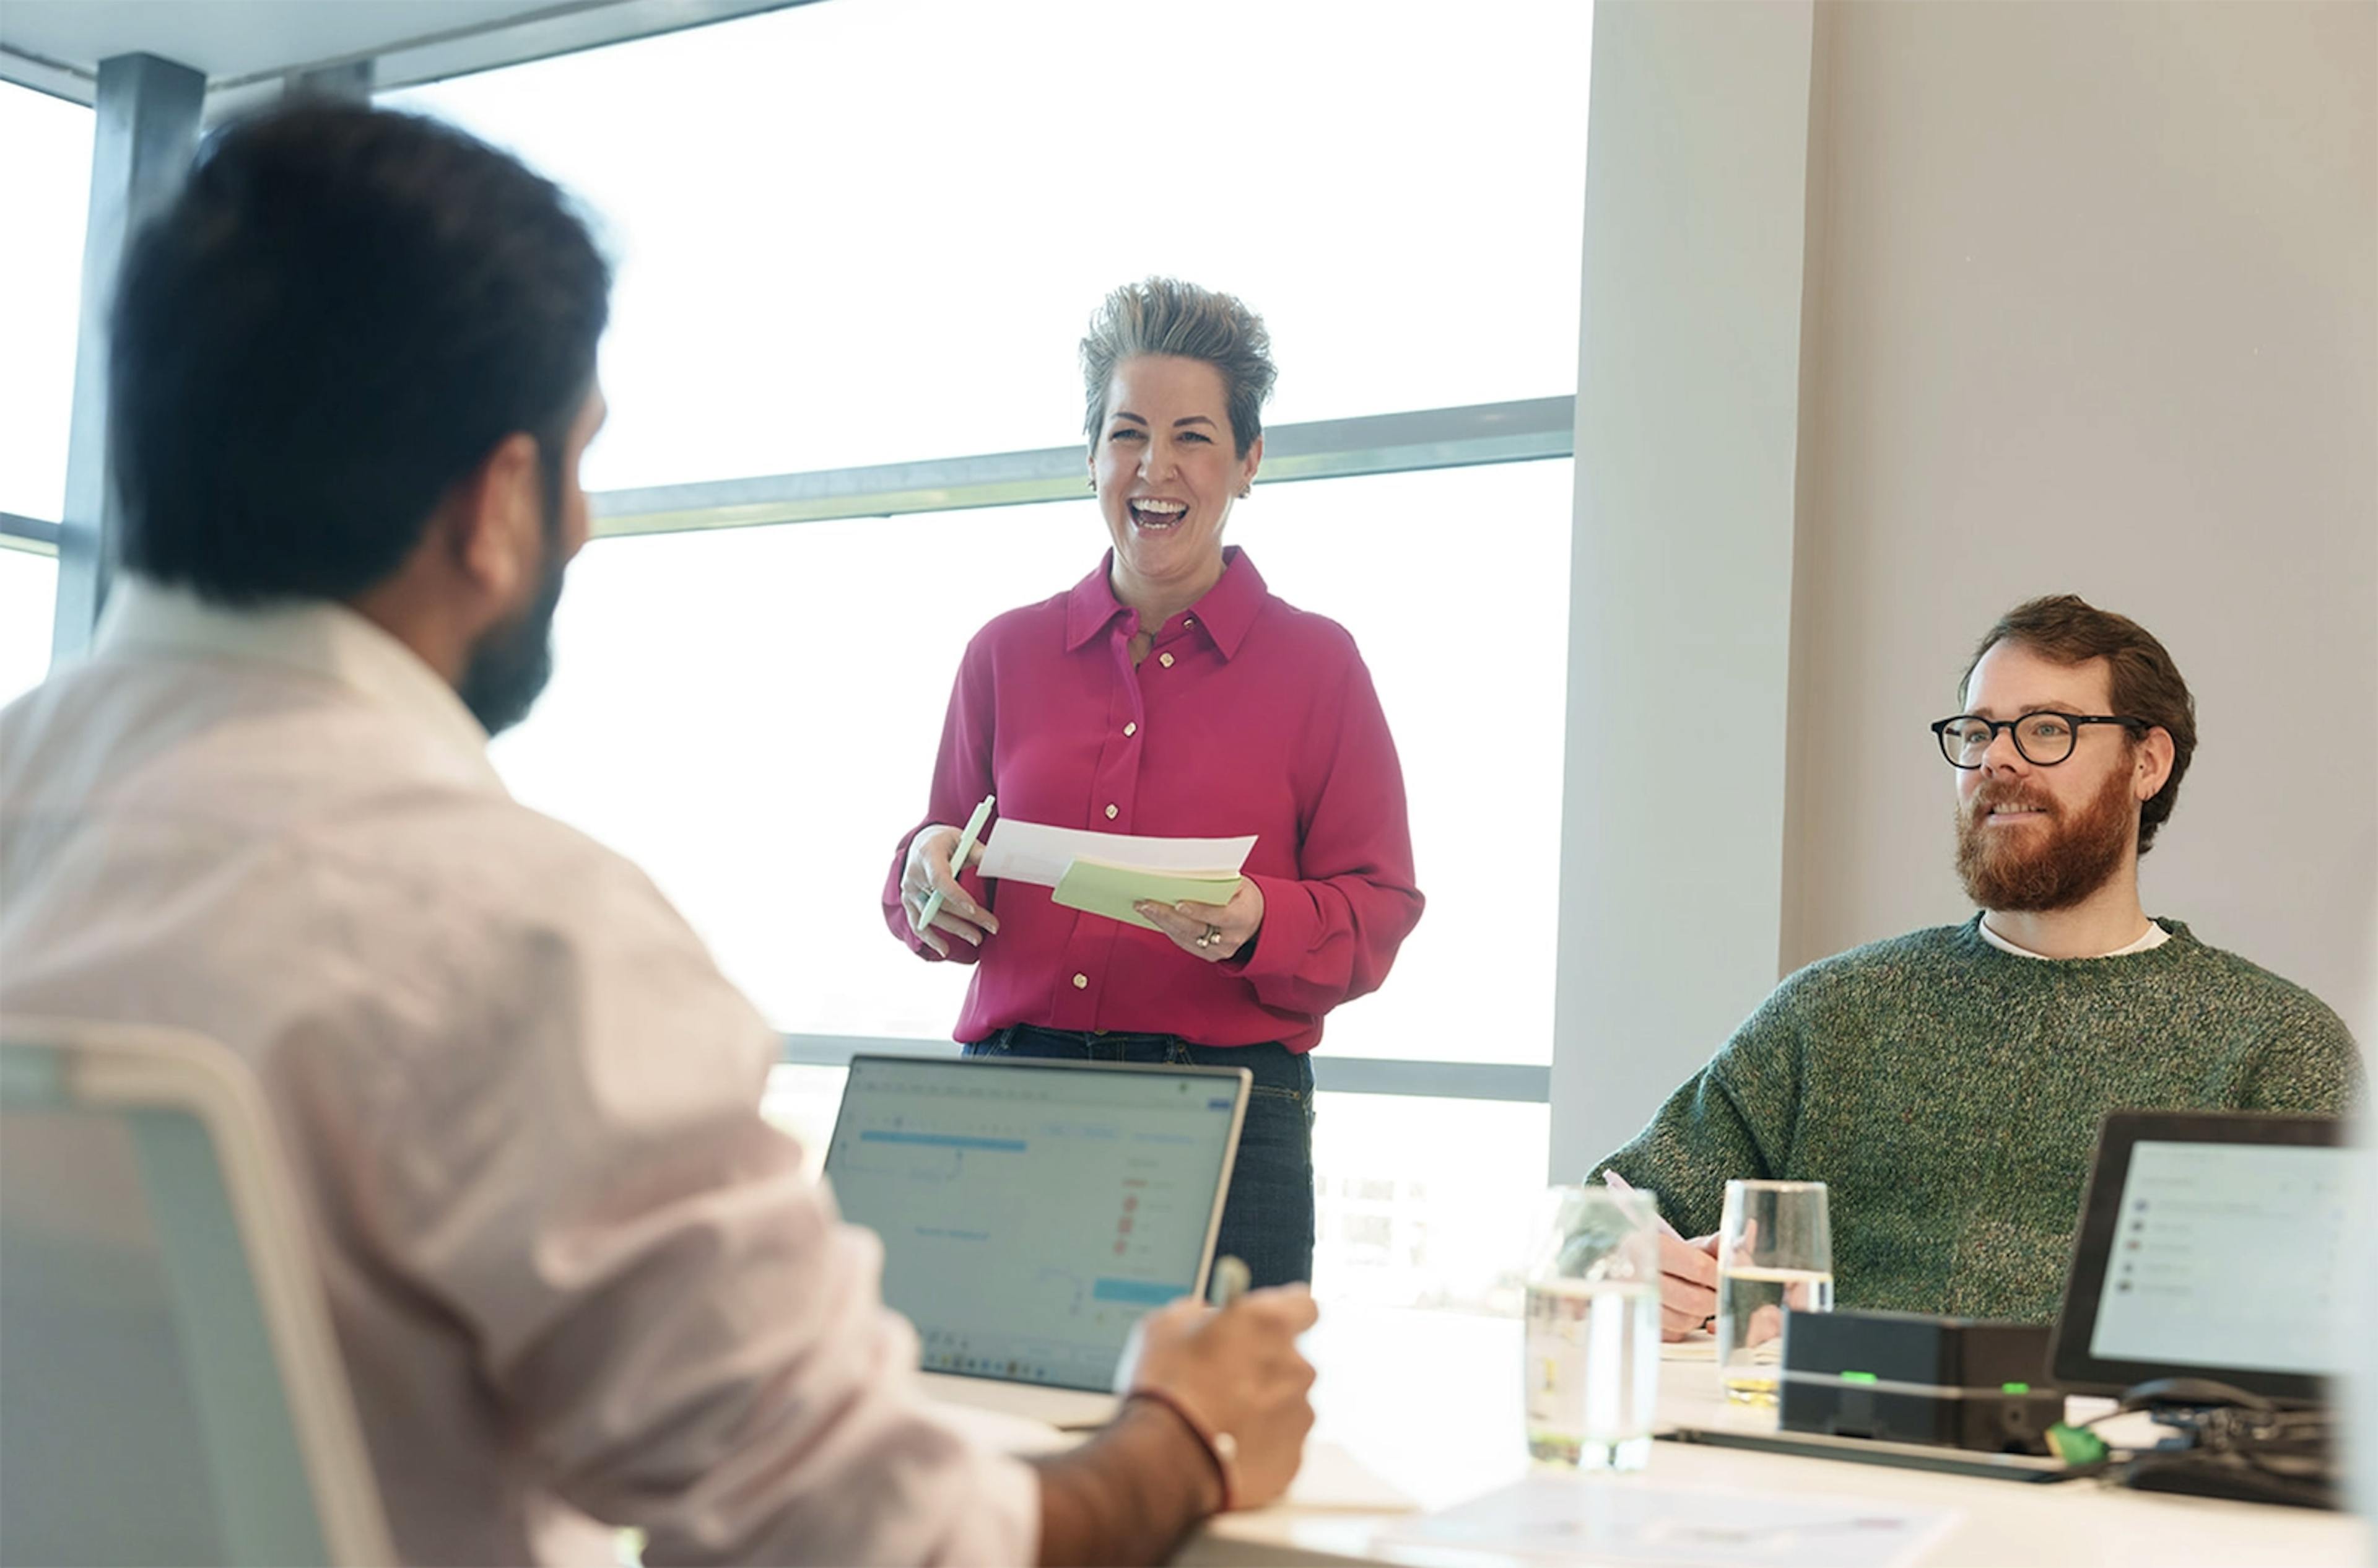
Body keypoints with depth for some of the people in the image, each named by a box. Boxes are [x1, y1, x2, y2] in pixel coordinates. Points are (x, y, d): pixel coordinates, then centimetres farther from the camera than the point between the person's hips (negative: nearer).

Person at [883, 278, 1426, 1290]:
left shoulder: (1316, 664, 6)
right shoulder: (1007, 654, 13)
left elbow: (1377, 911, 2)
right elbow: (954, 910, 17)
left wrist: (1257, 925, -16)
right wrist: (929, 869, -5)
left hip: (1230, 1124, -2)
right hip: (1010, 1101, 2)